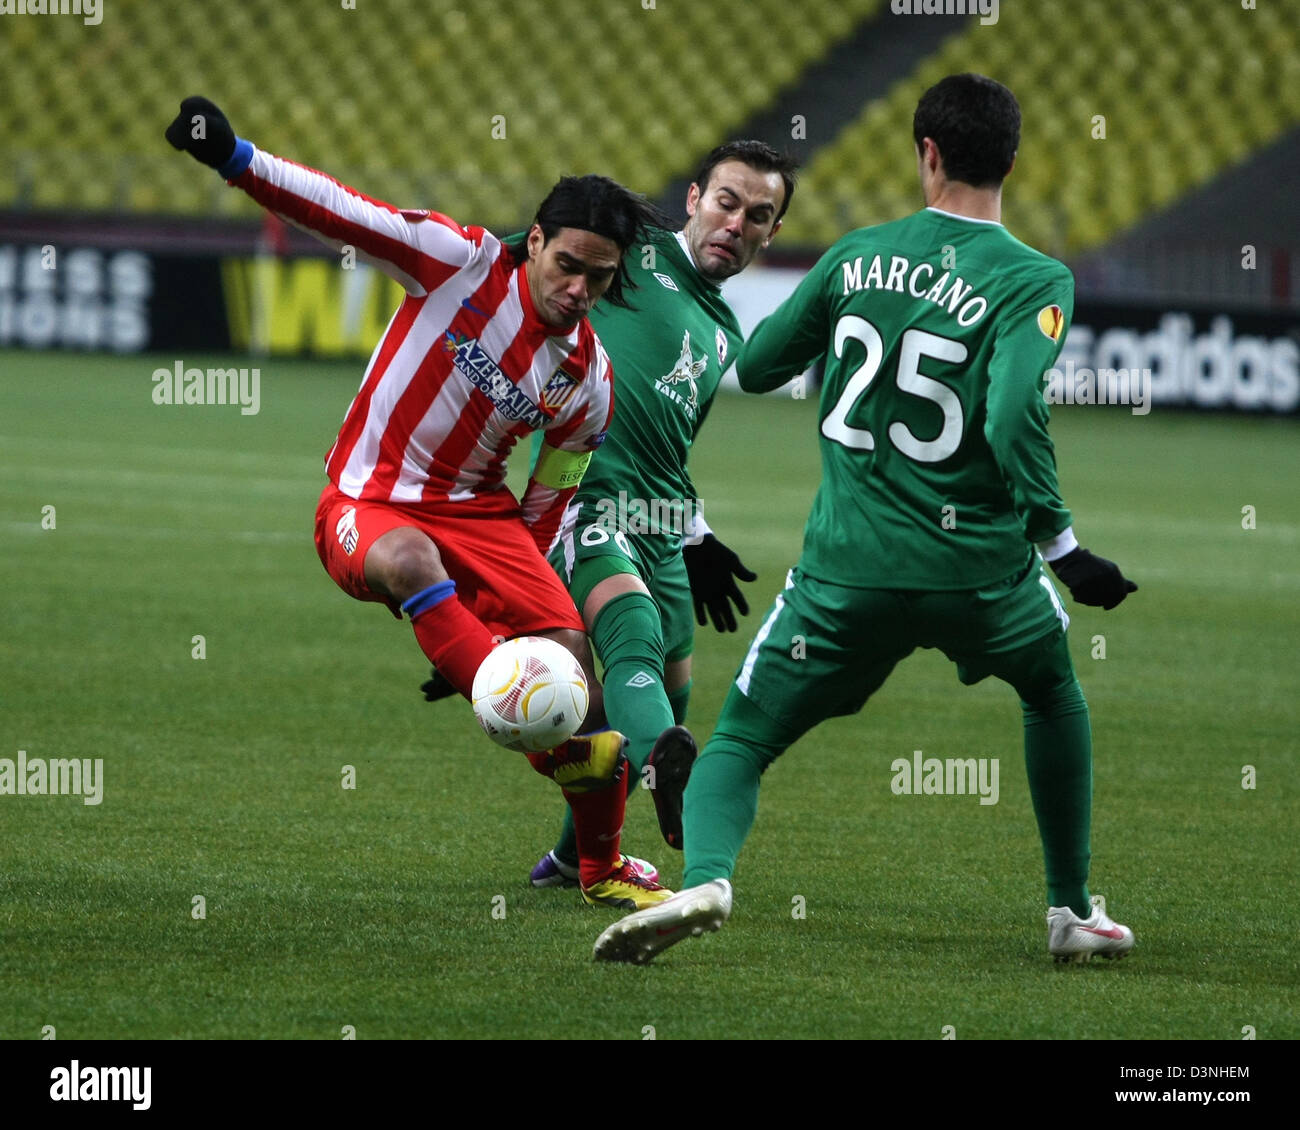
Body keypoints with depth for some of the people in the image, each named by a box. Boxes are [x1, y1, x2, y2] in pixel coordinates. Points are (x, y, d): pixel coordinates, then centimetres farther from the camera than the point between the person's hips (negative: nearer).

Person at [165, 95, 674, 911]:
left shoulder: (589, 383, 0)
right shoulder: (467, 263, -11)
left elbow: (547, 505, 10)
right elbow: (342, 213, -16)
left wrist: (496, 617, 10)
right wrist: (234, 157, -29)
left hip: (477, 508, 4)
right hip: (367, 503, -4)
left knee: (570, 649, -11)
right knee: (409, 559, -40)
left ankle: (603, 867, 11)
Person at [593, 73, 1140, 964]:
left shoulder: (859, 256, 4)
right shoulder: (1035, 281, -6)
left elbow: (753, 369, 15)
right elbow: (1014, 417, -21)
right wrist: (1063, 548, -14)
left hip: (848, 570, 0)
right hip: (978, 571, 0)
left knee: (737, 747, 6)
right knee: (1054, 693, 31)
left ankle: (705, 878, -27)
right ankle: (1073, 911, 32)